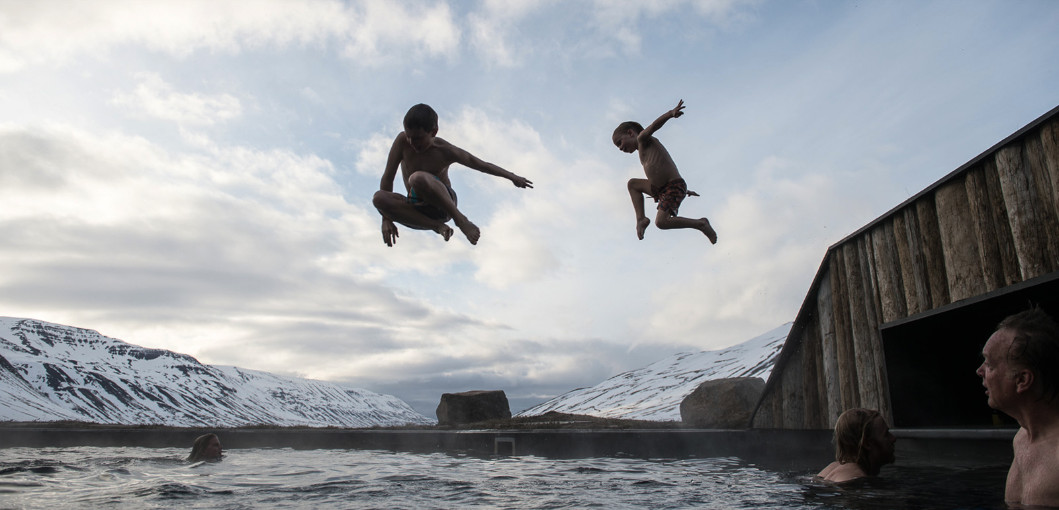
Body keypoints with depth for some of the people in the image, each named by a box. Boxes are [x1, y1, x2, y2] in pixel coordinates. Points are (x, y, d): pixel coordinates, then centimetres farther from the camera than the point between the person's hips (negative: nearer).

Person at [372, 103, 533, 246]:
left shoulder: (445, 151, -15)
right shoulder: (402, 141, -10)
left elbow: (481, 165, -2)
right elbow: (388, 176, -9)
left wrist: (512, 177, 5)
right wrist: (386, 218, -14)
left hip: (443, 204, -4)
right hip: (418, 208, 4)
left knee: (418, 178, -37)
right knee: (378, 198, -28)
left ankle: (460, 219, -22)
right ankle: (437, 226, -26)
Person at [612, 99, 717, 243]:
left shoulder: (642, 138, -4)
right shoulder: (645, 152, 22)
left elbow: (655, 124, -25)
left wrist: (671, 113, -44)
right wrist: (684, 191, 32)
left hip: (675, 186, -10)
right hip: (661, 188, 10)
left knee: (661, 222, -22)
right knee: (633, 184, 20)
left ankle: (700, 224, -5)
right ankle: (641, 219, 9)